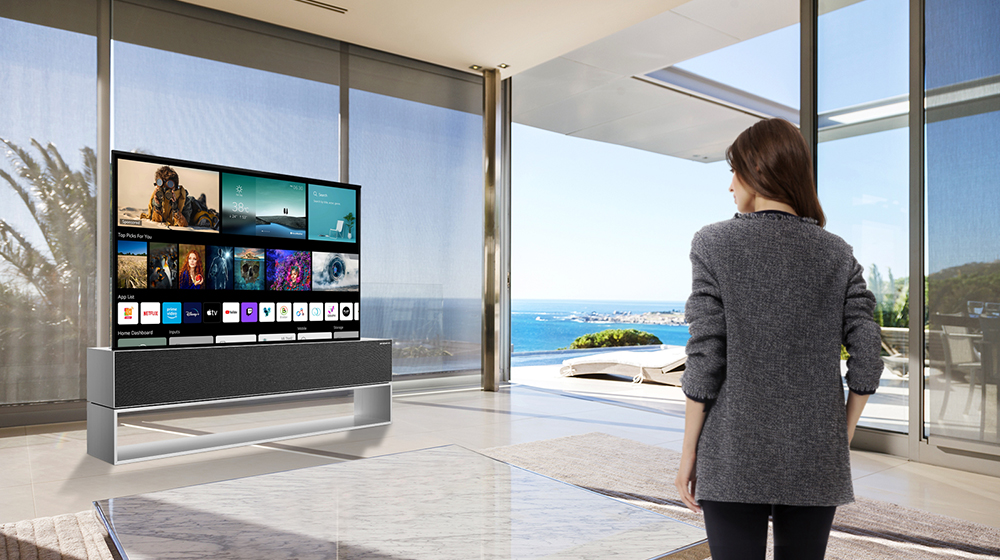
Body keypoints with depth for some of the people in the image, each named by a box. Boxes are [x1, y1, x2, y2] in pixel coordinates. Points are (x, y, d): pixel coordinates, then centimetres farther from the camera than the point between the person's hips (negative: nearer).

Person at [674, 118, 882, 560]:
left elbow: (705, 358, -11)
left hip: (734, 457, -3)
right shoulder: (838, 254, 2)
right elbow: (867, 359, -2)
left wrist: (689, 449, -3)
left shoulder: (714, 244, -8)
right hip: (816, 458, 3)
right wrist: (842, 437, 11)